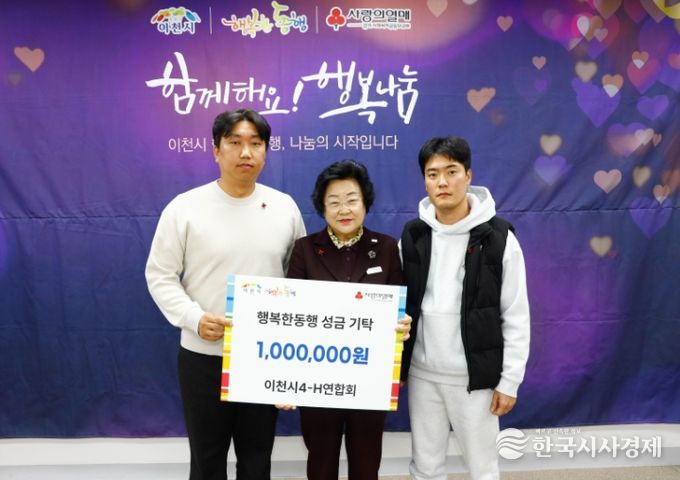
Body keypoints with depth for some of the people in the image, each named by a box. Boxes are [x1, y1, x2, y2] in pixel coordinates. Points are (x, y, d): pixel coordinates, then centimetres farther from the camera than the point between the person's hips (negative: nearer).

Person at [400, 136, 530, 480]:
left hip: (474, 376, -3)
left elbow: (516, 317, -7)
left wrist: (509, 381, -8)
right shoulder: (412, 236, 1)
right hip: (421, 373, 3)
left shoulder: (498, 238, -10)